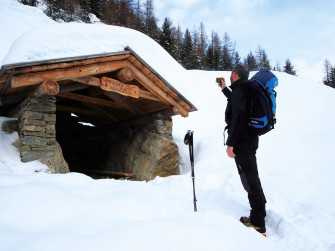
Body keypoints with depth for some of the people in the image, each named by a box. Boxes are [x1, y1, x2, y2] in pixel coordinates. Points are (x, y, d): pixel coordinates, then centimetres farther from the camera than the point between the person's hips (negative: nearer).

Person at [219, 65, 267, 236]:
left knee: (250, 181, -4)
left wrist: (230, 143, -22)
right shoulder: (247, 90, 15)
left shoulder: (239, 91, -15)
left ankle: (258, 223, 4)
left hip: (242, 143, -10)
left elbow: (238, 118, -24)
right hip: (250, 140, 10)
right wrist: (224, 89, 43)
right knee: (252, 178, 19)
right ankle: (259, 214, 32)